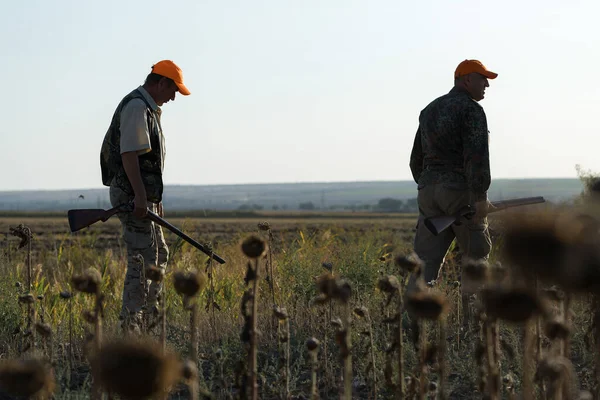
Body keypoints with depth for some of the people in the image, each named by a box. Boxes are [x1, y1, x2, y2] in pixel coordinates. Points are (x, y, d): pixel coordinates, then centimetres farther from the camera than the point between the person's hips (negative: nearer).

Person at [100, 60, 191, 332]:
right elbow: (128, 154, -23)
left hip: (144, 196, 11)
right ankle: (130, 327, -8)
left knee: (159, 254, 18)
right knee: (142, 260, -10)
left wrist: (154, 198, 25)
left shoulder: (148, 109, 20)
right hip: (132, 196, -11)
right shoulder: (136, 107, -14)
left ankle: (151, 315, 25)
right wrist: (140, 196, -28)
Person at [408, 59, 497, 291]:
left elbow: (417, 160, 23)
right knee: (476, 255, 7)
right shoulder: (471, 109, -6)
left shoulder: (429, 110, 19)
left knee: (426, 260, 0)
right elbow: (477, 156, -18)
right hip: (461, 190, -6)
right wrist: (480, 196, -21)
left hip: (429, 190, 7)